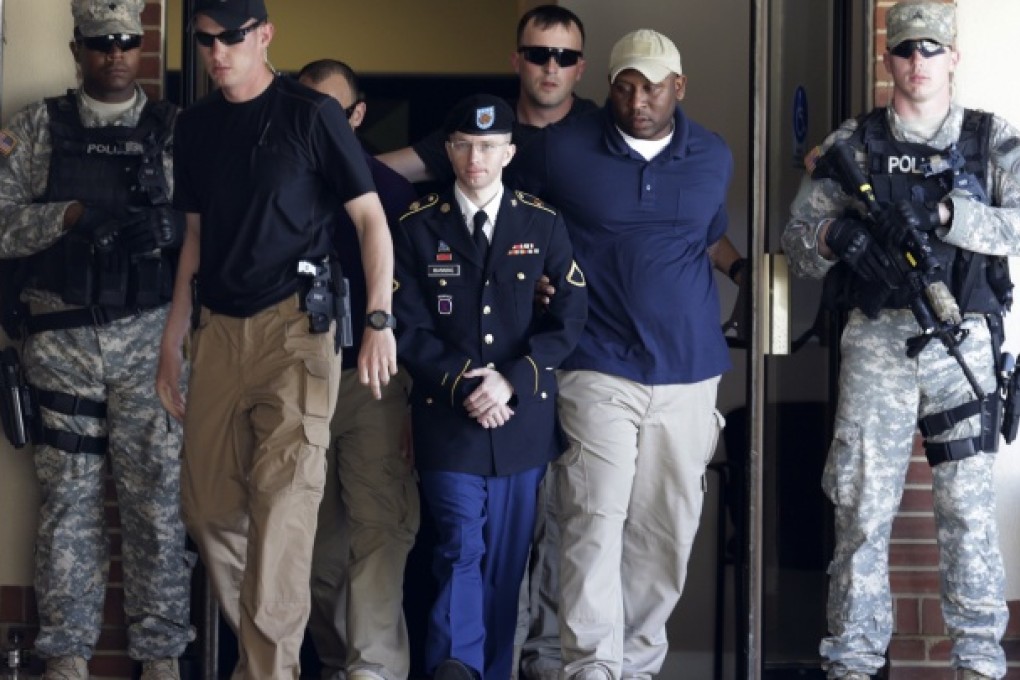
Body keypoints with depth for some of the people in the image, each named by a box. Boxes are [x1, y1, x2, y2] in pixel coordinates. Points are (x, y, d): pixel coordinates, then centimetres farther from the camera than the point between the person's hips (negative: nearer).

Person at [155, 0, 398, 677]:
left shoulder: (311, 113, -3)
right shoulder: (196, 126, 13)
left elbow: (371, 216, -4)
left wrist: (379, 321, -14)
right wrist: (173, 341, 17)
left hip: (294, 322, -5)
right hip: (218, 329, 6)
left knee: (283, 496, -14)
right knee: (210, 506, 5)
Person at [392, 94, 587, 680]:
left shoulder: (543, 225, 5)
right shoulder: (418, 227, 4)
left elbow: (569, 317, 1)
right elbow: (410, 328, 0)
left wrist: (511, 381, -11)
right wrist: (462, 385, -12)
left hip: (523, 417, 2)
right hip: (448, 417, -1)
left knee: (507, 559, 7)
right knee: (462, 550, -12)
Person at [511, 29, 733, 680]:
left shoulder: (715, 157, 8)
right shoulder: (560, 149, -2)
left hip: (688, 374, 3)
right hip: (599, 370, -3)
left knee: (666, 529, 6)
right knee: (595, 518, -11)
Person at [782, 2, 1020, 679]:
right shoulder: (852, 143, 9)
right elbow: (798, 240, 8)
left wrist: (944, 214, -21)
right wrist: (833, 235, -14)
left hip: (963, 341, -1)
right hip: (877, 339, 1)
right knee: (863, 503, 1)